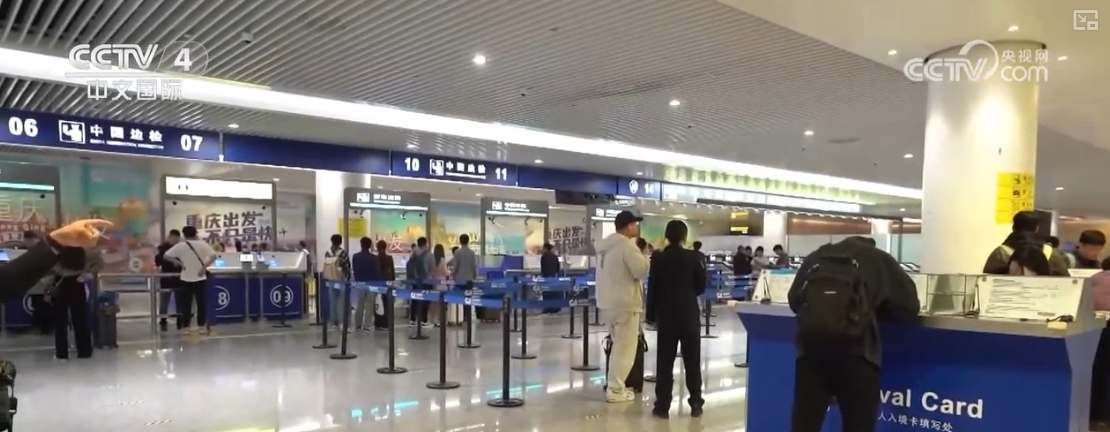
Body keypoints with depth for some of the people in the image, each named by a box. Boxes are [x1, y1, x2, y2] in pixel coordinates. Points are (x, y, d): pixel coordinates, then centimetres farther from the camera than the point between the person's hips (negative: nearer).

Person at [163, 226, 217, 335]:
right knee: (202, 303, 6)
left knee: (186, 303, 7)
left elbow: (166, 256, -4)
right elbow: (214, 256, -14)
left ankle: (186, 327, 9)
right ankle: (202, 327, 8)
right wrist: (205, 267, -10)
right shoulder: (203, 244, -3)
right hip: (201, 278, 0)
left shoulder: (180, 246, -3)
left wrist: (179, 262, 0)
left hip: (186, 279, 0)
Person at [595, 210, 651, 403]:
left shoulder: (606, 245, 12)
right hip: (625, 303, -9)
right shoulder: (627, 245, -16)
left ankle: (615, 386, 24)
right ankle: (615, 390, 1)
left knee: (618, 345, 19)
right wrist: (644, 256, -1)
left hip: (608, 302, 9)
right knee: (625, 348, -2)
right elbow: (641, 271, -18)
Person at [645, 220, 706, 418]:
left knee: (664, 361, 4)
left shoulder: (658, 258, -6)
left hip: (666, 314, 0)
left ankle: (662, 405, 3)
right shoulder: (694, 257, -5)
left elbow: (652, 288, -4)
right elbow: (701, 287, 0)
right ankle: (696, 404, 13)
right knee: (692, 361, 9)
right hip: (689, 314, 1)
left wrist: (650, 314, 5)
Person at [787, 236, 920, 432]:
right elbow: (909, 306, 14)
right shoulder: (879, 259, 17)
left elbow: (794, 299, 21)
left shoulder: (816, 257, 23)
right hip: (854, 349, -2)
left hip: (810, 346, 2)